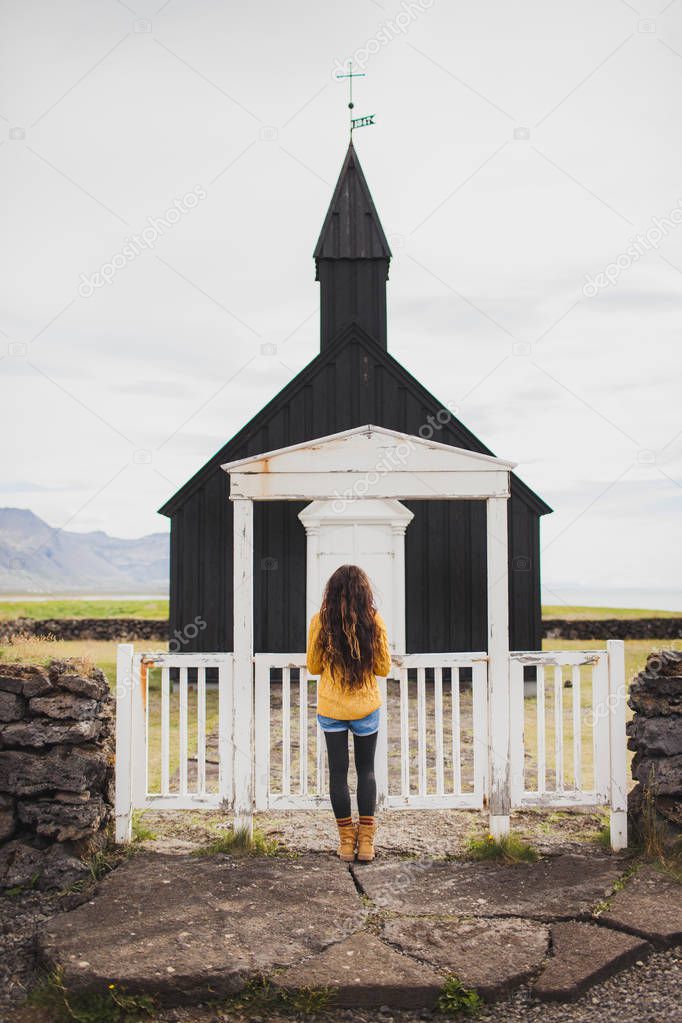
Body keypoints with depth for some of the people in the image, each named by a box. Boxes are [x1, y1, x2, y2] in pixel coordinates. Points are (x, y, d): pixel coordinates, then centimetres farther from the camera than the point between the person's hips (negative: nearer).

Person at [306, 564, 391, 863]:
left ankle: (346, 840, 16)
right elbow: (384, 668, -2)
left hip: (331, 708, 0)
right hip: (366, 707, 0)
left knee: (338, 771, 10)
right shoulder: (374, 621, -10)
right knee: (366, 769, 14)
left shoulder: (320, 621, -9)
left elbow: (313, 667, 1)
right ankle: (366, 841, 14)